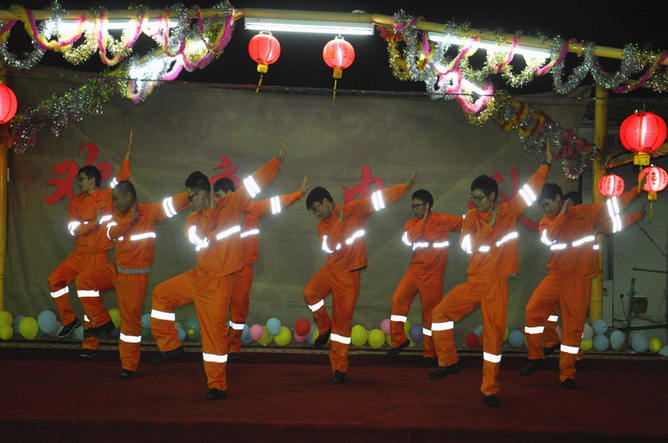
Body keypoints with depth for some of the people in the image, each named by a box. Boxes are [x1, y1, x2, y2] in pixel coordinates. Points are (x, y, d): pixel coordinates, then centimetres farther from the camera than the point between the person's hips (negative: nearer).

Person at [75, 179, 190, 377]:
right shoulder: (118, 214, 8)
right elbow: (111, 232, -10)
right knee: (84, 279, -5)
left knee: (130, 319, 0)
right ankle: (102, 322, 7)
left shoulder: (149, 212, -11)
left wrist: (191, 196, -41)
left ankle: (129, 366, 12)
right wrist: (131, 220, -24)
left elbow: (171, 205, -24)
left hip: (135, 275, -6)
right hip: (116, 269, 6)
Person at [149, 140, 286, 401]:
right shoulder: (194, 218, 8)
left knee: (214, 330, -5)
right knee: (161, 294, 15)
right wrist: (209, 211, -16)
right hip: (198, 276, 7)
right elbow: (198, 236, -12)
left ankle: (218, 386, 3)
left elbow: (255, 183, -5)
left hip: (218, 281, -7)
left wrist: (277, 161, -6)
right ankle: (169, 346, 22)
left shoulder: (229, 205, -5)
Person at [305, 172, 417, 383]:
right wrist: (339, 221, -10)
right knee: (310, 293, -26)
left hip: (349, 274, -4)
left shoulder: (354, 209, -4)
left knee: (343, 321, -1)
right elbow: (329, 246, -4)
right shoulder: (322, 224, 9)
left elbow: (380, 198, -8)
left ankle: (340, 368, 8)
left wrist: (406, 186, -11)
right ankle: (325, 328, 1)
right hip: (330, 269, 4)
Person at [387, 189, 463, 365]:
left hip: (433, 275, -3)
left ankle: (430, 353, 16)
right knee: (398, 299, -13)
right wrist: (424, 220, -15)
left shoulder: (443, 220, -3)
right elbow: (408, 238, -14)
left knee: (430, 313, 3)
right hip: (415, 271, 3)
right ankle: (399, 339, 4)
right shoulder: (412, 223, 6)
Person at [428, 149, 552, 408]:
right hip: (474, 282, 2)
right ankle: (449, 362, 9)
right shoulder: (471, 217, 4)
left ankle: (490, 390, 7)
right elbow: (469, 246, -11)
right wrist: (490, 224, -15)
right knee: (440, 313, -7)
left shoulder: (509, 211, 3)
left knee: (494, 335, -1)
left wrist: (547, 165, 9)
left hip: (497, 285, -2)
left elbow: (532, 187, 9)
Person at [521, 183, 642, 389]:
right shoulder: (547, 221, 6)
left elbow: (615, 205, 2)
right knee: (532, 310, -13)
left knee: (573, 327, 0)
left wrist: (638, 190, -5)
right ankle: (536, 358, 5)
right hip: (556, 277, 2)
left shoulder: (586, 212, 2)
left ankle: (567, 375, 11)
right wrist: (562, 215, -11)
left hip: (579, 281, -2)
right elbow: (547, 237, -14)